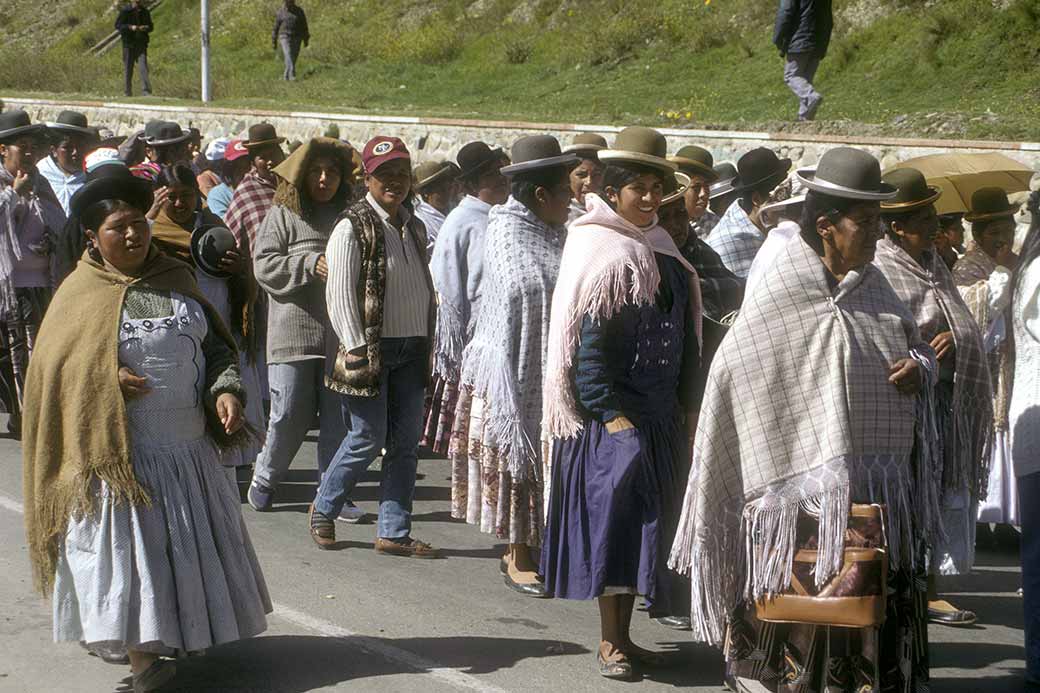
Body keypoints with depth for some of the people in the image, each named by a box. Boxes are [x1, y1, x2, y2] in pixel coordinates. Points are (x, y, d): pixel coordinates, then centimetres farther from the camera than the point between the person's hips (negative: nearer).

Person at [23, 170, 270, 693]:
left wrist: (226, 390, -6)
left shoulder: (175, 281, 9)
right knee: (129, 549, -7)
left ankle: (183, 633, 27)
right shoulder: (81, 295, -2)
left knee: (190, 547, 11)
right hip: (120, 457, -4)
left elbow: (216, 346, 14)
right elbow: (52, 371, -3)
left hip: (189, 449, 4)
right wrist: (108, 380, -19)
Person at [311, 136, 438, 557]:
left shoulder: (413, 228, 15)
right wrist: (356, 351, -16)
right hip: (371, 348, -7)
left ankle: (393, 532, 11)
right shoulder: (353, 227, -8)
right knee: (368, 439, -4)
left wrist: (427, 344, 15)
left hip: (411, 349, 7)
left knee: (406, 442, 5)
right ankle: (323, 510, 19)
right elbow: (340, 294, -12)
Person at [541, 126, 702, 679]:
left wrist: (684, 406, 11)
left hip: (660, 414, 7)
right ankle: (609, 642, -2)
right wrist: (609, 411, -19)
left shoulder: (663, 253, 13)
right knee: (614, 514, -8)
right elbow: (586, 343, -14)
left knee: (645, 523, 9)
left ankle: (622, 634, 17)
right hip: (610, 412, -7)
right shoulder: (600, 252, -8)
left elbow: (685, 339, 16)